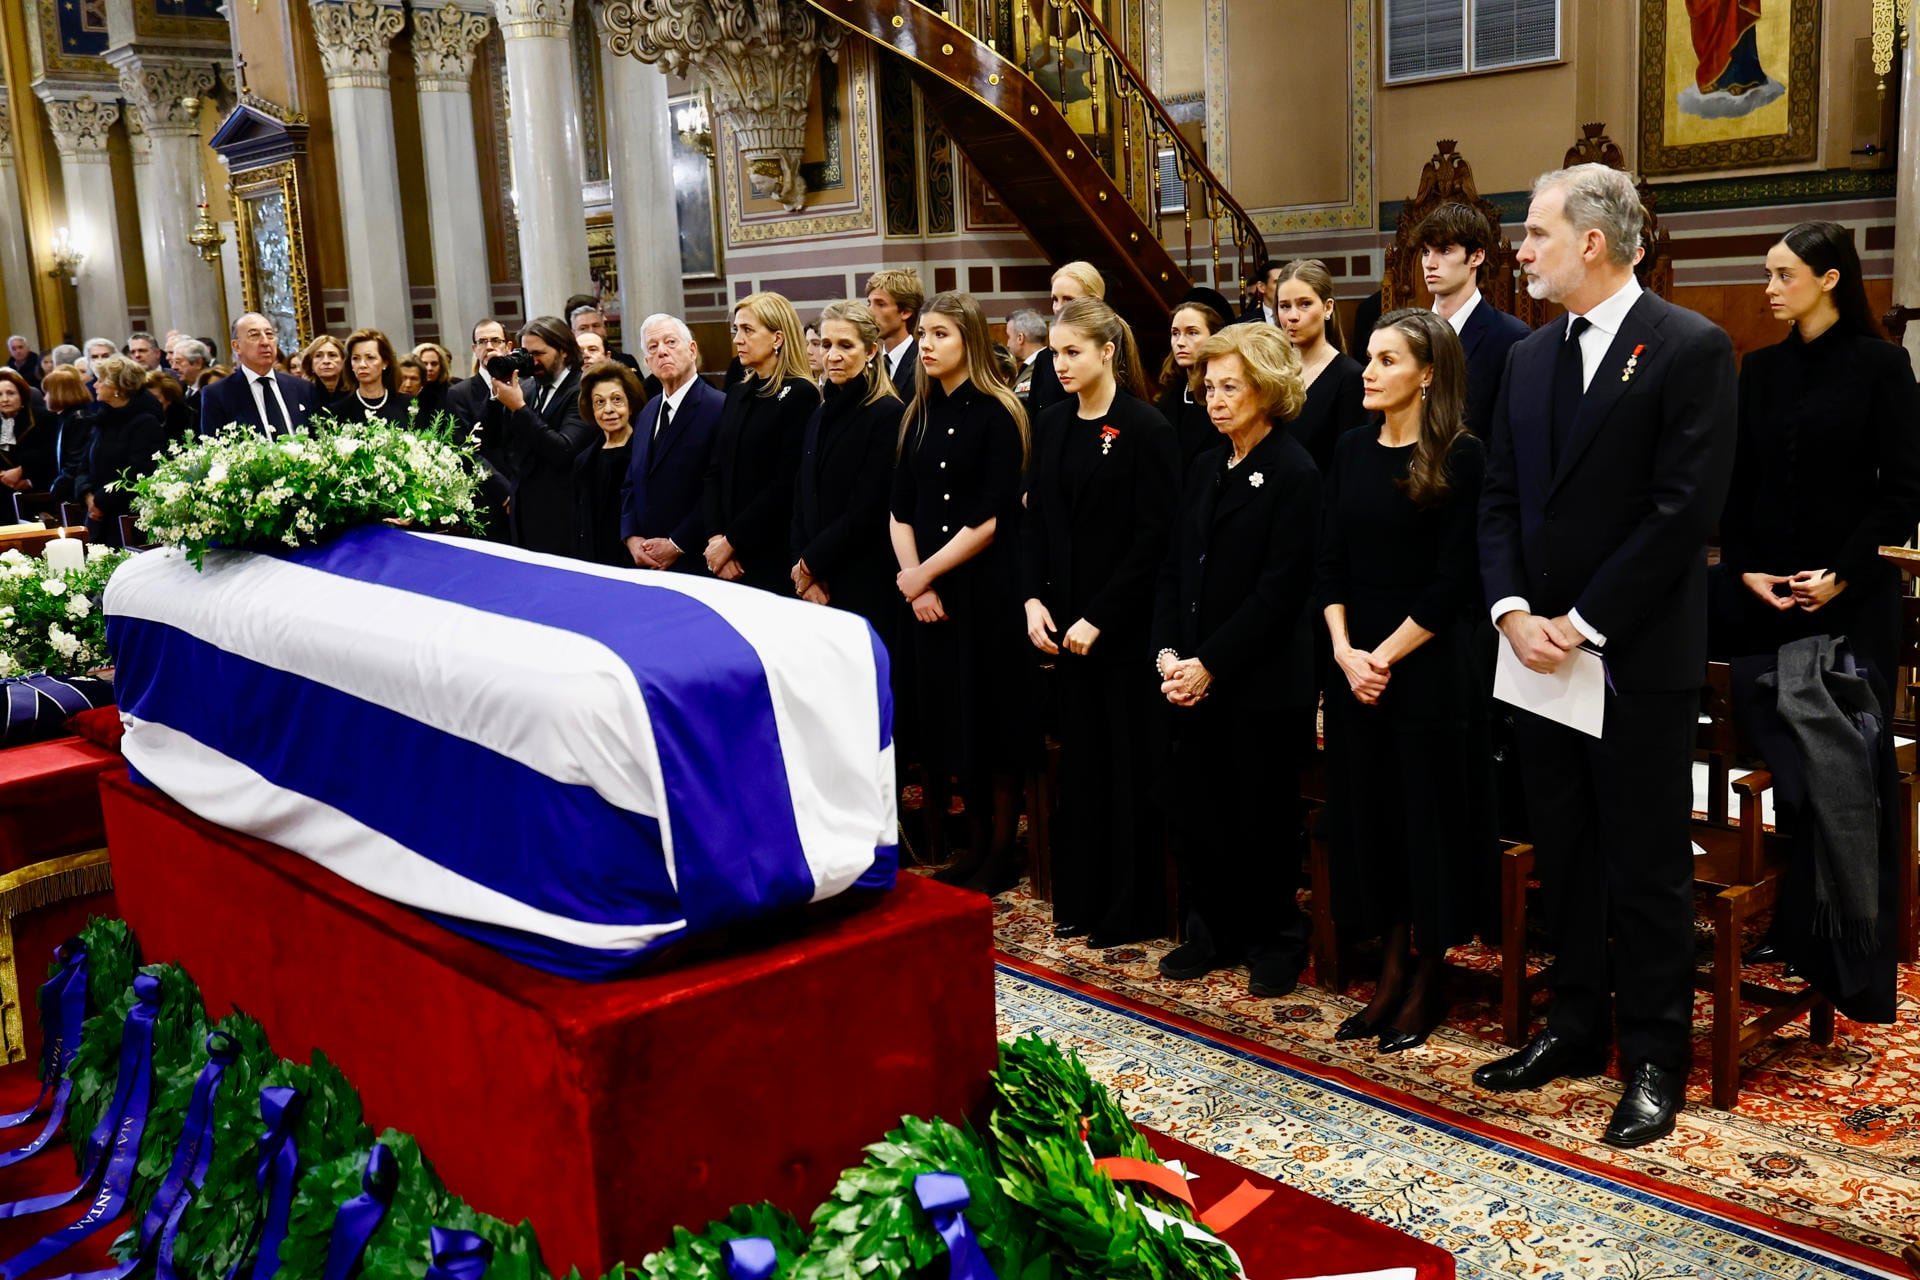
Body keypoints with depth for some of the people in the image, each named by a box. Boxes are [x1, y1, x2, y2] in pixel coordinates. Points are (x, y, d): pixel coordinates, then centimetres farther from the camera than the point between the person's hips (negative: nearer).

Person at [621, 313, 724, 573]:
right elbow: (631, 483, 17)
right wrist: (631, 537, 2)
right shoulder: (648, 412, 15)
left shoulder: (718, 408, -11)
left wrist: (677, 545, -15)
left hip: (695, 562, -7)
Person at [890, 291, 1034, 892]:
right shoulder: (919, 414, 10)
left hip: (986, 591, -6)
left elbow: (991, 519, -15)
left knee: (990, 719, 1)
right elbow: (899, 509, 8)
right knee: (948, 719, 10)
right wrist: (913, 580, -6)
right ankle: (976, 845, 22)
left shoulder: (996, 414, -8)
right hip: (928, 595, 6)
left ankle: (1002, 853, 14)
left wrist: (925, 572, -12)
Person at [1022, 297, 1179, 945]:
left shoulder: (1145, 428, -11)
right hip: (1068, 620, 6)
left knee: (1130, 763, 3)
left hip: (1127, 623, -6)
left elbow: (1155, 535, -14)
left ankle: (1133, 908, 15)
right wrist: (1034, 599, -3)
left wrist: (1099, 618, -16)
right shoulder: (1054, 424, 8)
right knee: (1080, 758, 12)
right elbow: (1036, 519, 11)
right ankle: (1081, 898, 24)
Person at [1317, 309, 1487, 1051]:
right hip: (1355, 663, 6)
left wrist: (1387, 655, -13)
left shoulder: (1460, 458, -8)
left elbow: (1453, 580, -12)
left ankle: (1428, 984, 18)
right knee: (1369, 816, 10)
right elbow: (1330, 561, 6)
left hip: (1429, 665, -5)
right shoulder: (1352, 450, 8)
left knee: (1429, 818, 4)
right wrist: (1345, 652, -6)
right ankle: (1391, 973, 23)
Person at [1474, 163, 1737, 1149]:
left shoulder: (1692, 349, -9)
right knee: (1564, 852, 15)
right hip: (1541, 648, 6)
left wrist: (1583, 622, -16)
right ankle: (1576, 1027, 29)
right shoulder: (1529, 357, 11)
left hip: (1640, 655, -6)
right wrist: (1514, 612, -5)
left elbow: (1685, 509, -16)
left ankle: (1653, 1060, 17)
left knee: (1647, 864, 4)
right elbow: (1499, 498, 10)